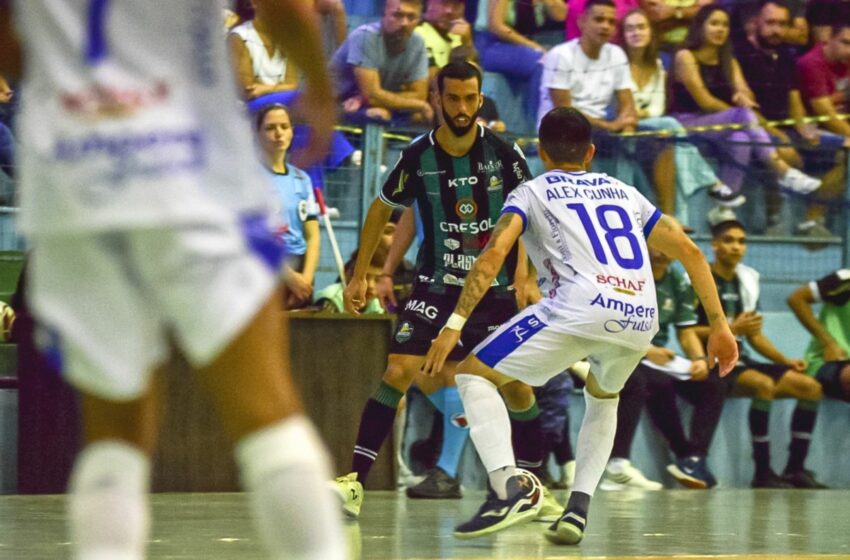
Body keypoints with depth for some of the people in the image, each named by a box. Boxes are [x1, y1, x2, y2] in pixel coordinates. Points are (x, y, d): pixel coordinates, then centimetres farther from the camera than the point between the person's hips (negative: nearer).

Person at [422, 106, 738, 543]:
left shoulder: (532, 192, 18)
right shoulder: (624, 192, 30)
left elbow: (494, 254, 0)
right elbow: (690, 251, 23)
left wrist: (454, 326, -2)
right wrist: (719, 324, 24)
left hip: (580, 309, -5)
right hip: (641, 317, 5)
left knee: (474, 374, 9)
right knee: (603, 397, 34)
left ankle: (507, 487, -14)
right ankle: (578, 508, 15)